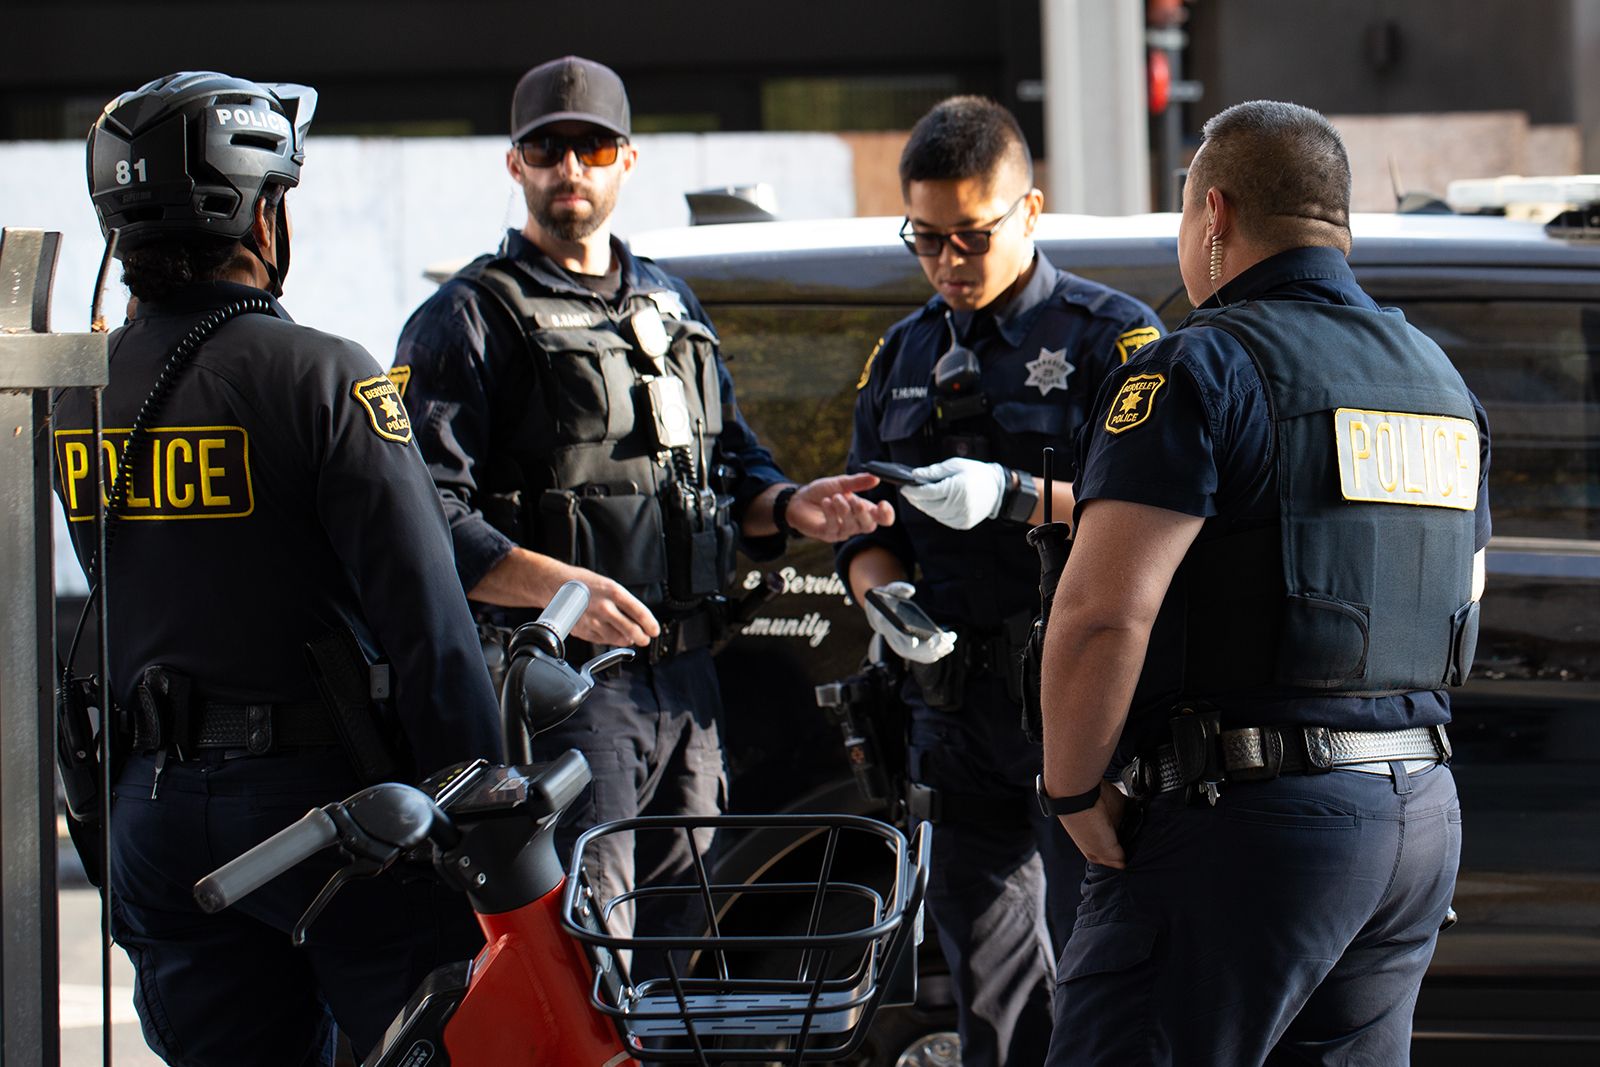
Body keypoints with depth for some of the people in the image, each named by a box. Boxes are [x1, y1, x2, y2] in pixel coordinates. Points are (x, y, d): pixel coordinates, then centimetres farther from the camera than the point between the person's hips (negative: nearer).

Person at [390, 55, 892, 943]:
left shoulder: (672, 307, 21)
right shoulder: (468, 320, -2)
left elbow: (730, 461, 29)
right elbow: (427, 515, -12)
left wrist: (788, 507, 5)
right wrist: (555, 585, -27)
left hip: (686, 675, 7)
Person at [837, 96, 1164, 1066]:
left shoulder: (1108, 333, -2)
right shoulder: (903, 358, 18)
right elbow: (865, 531, 19)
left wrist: (1013, 498, -22)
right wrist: (885, 596, -3)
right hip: (960, 712, 6)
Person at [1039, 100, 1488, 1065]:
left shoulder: (1205, 368, -10)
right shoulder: (1439, 380, 18)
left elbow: (1104, 613, -18)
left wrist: (1075, 791, -8)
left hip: (1250, 818, -8)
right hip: (1427, 815, 8)